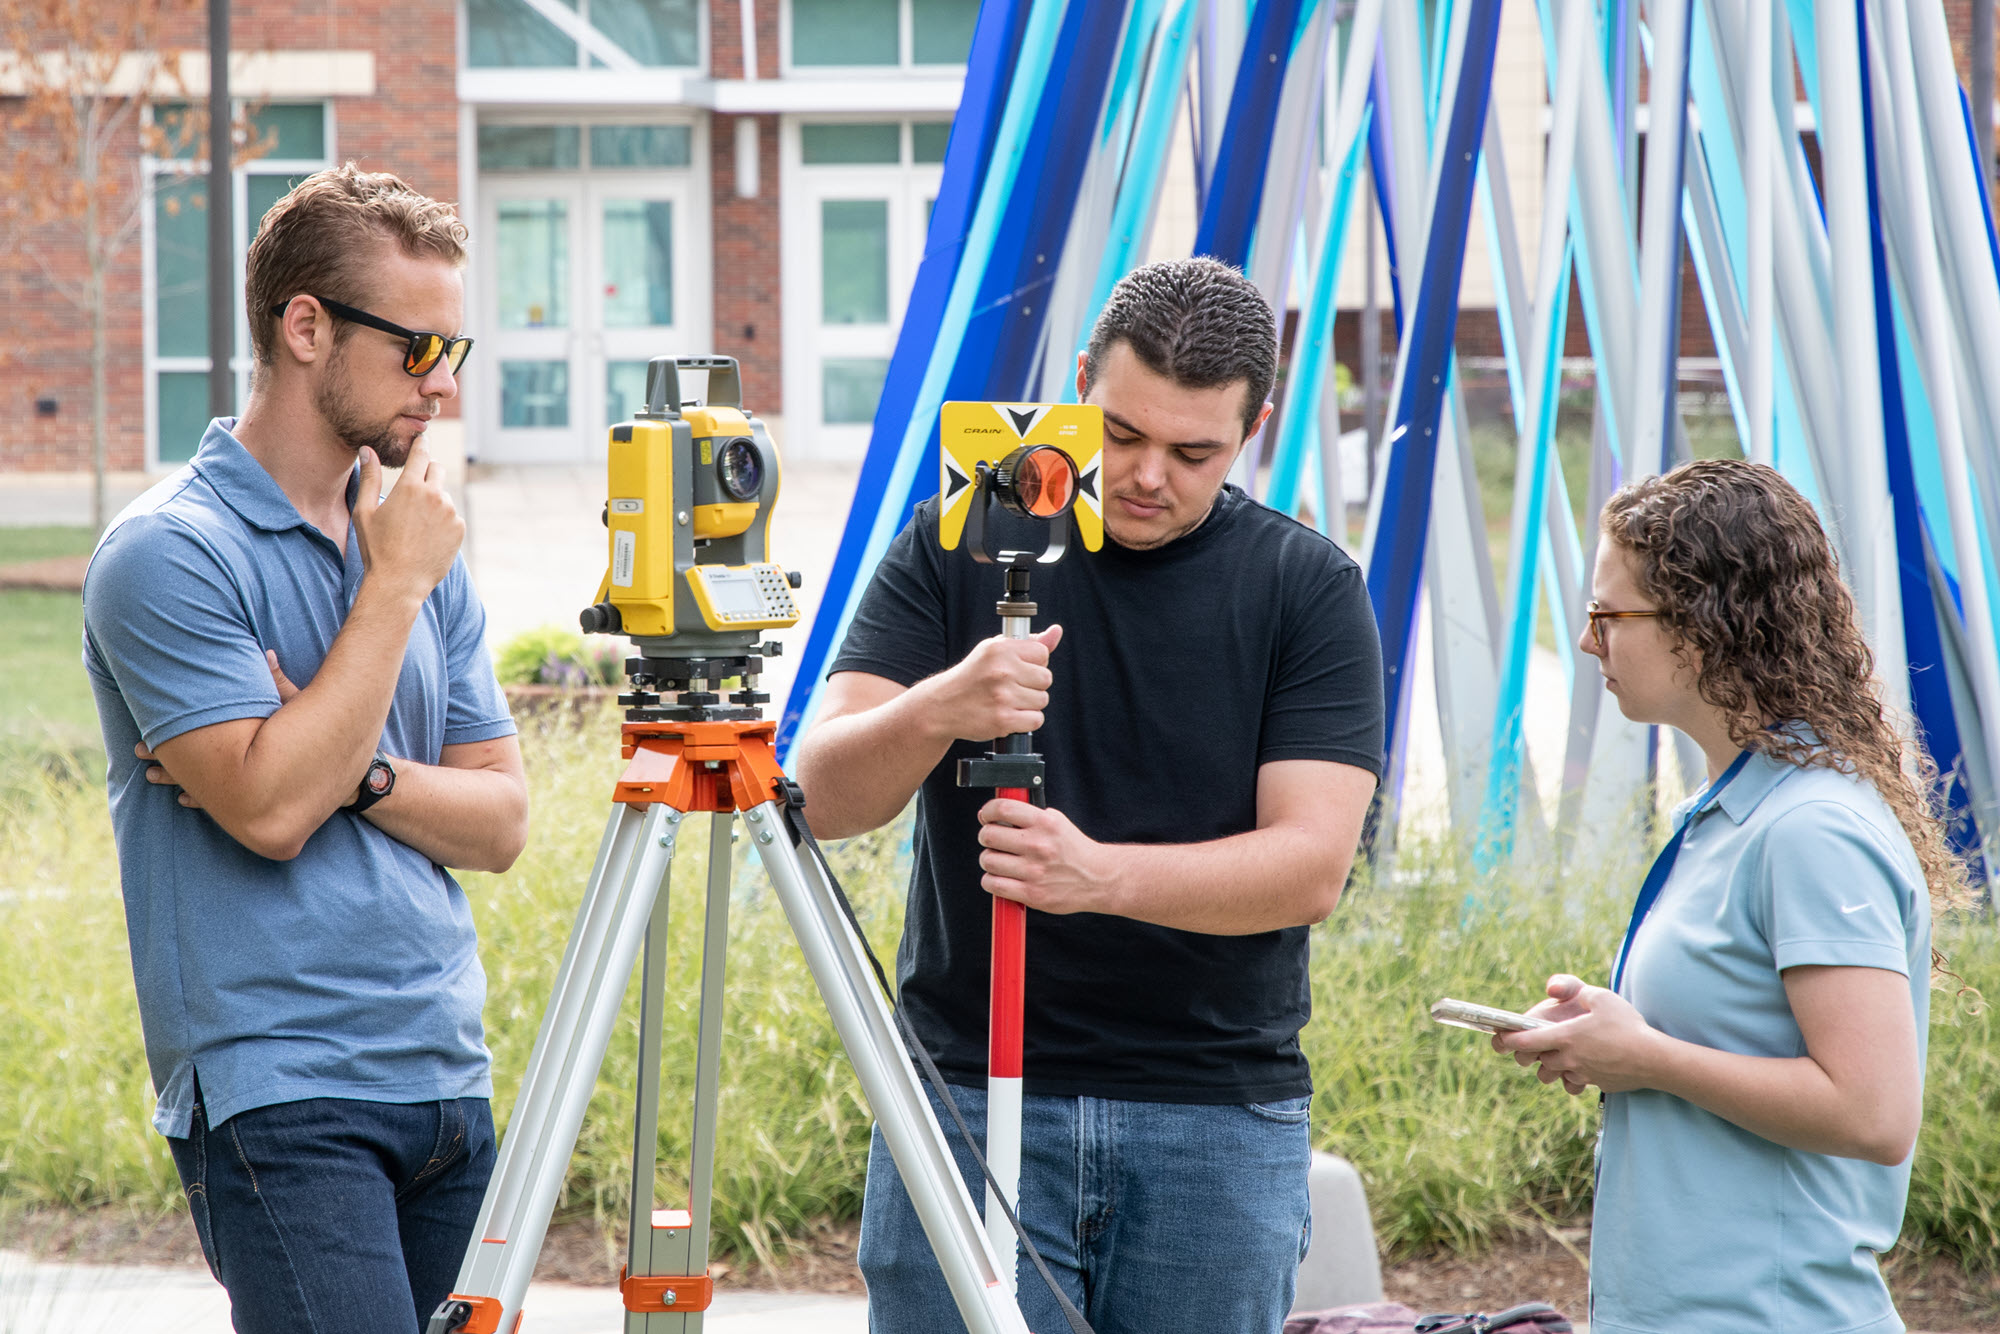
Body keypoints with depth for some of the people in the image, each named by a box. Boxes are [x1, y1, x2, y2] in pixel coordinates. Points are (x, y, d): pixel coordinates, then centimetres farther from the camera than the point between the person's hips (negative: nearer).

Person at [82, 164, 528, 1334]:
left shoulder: (422, 548, 14)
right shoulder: (168, 555, -8)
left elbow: (499, 823, 11)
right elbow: (269, 810, -18)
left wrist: (352, 772, -8)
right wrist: (395, 585, -12)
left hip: (448, 1082, 7)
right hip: (278, 1094, -7)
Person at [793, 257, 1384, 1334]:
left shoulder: (1310, 589, 2)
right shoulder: (955, 548, 3)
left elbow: (1311, 863, -8)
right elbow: (827, 797, -5)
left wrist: (1102, 872, -25)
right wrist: (935, 711, -27)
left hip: (1221, 1122, 0)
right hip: (966, 1100, 0)